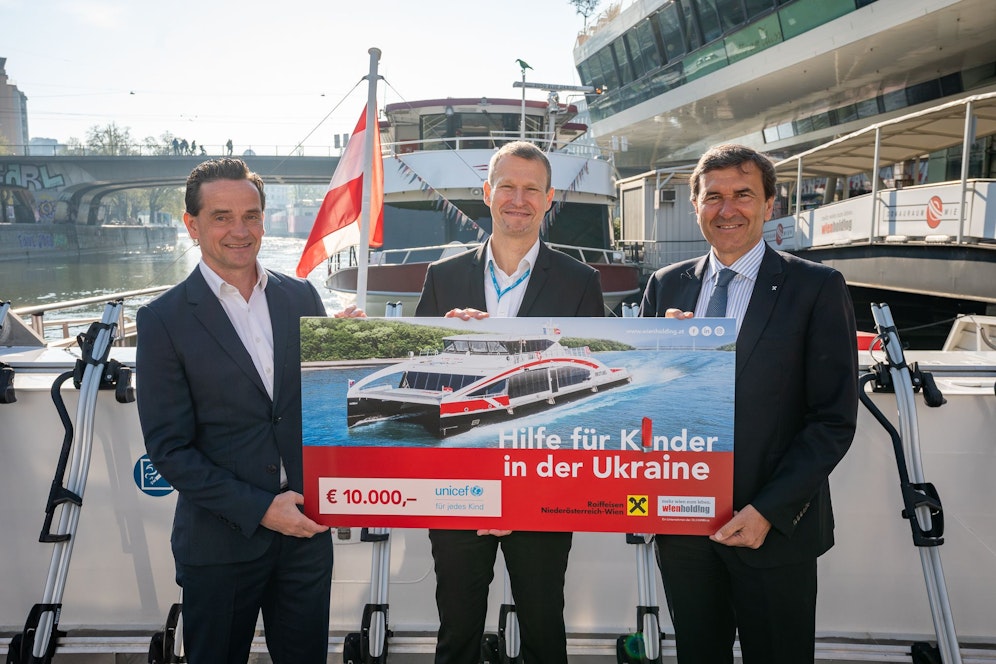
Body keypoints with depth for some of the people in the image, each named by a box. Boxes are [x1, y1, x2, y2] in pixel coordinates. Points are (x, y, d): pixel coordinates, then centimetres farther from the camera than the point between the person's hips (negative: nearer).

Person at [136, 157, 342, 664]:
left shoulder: (301, 296, 3)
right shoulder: (164, 319, -8)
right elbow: (168, 448, -9)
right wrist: (258, 509, -14)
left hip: (306, 528, 3)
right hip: (221, 542, -3)